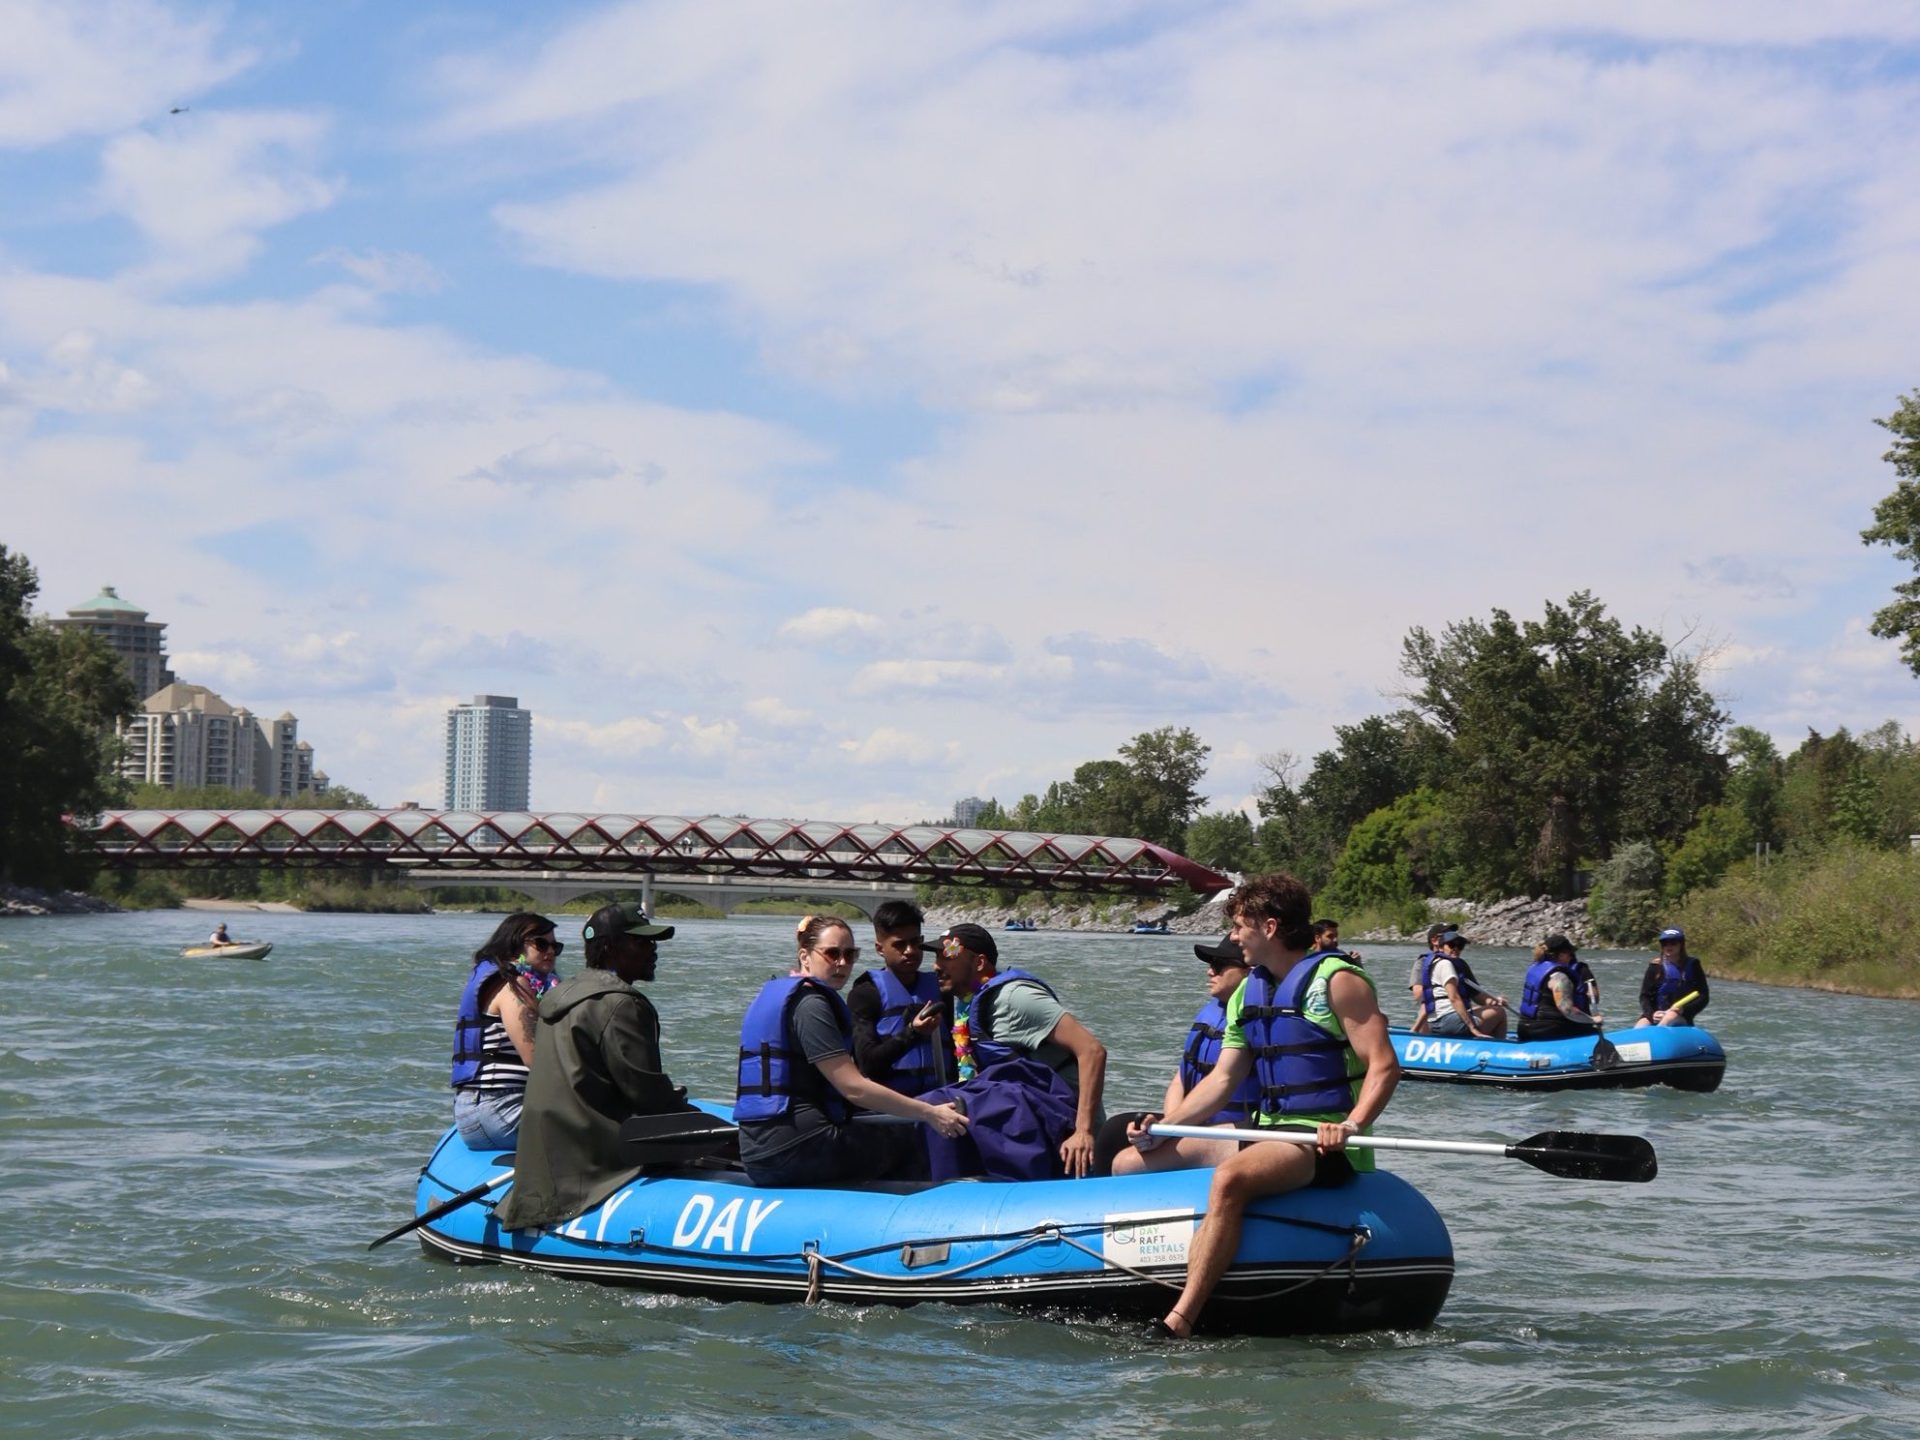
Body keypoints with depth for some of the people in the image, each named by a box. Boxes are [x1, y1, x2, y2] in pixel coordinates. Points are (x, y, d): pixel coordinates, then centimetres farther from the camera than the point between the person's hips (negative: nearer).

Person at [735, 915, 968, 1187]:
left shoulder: (775, 992, 18)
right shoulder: (809, 1004, -13)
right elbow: (853, 1087, -17)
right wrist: (929, 1113, -13)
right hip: (793, 1150, -10)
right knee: (909, 1140, 3)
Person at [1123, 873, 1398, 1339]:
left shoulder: (1337, 981, -8)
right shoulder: (1247, 993, 15)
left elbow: (1384, 1066, -15)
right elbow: (1223, 1079, 14)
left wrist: (1350, 1126, -30)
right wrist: (1162, 1128, 1)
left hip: (1323, 1143, -9)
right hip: (1267, 1131, 9)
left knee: (1229, 1179, -37)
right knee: (1131, 1162, 6)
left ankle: (1178, 1323, -42)